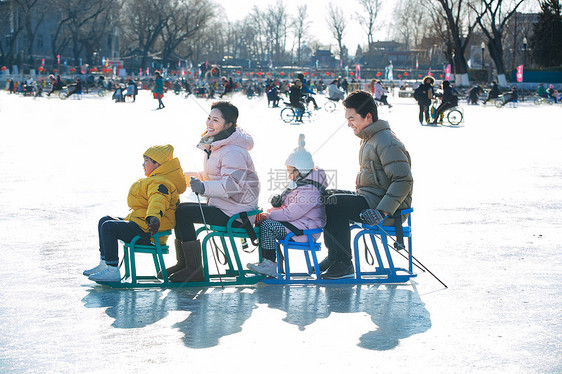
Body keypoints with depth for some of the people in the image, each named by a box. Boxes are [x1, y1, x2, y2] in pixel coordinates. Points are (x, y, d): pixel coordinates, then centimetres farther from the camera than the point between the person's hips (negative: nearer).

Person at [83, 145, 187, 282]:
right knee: (104, 221, 17)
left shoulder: (159, 183, -17)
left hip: (147, 232, -12)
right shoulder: (156, 180, 20)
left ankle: (112, 271, -24)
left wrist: (154, 217, -55)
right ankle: (104, 264, 16)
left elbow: (158, 200, -37)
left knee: (108, 227, -23)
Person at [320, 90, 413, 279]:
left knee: (335, 204, -21)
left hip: (391, 212, -10)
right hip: (369, 200, 10)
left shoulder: (387, 143, -17)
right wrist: (357, 196, 13)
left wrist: (382, 211, -29)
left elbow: (404, 181, -24)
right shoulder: (369, 139, 15)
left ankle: (343, 264, -14)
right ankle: (334, 257, 5)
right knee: (330, 198, 5)